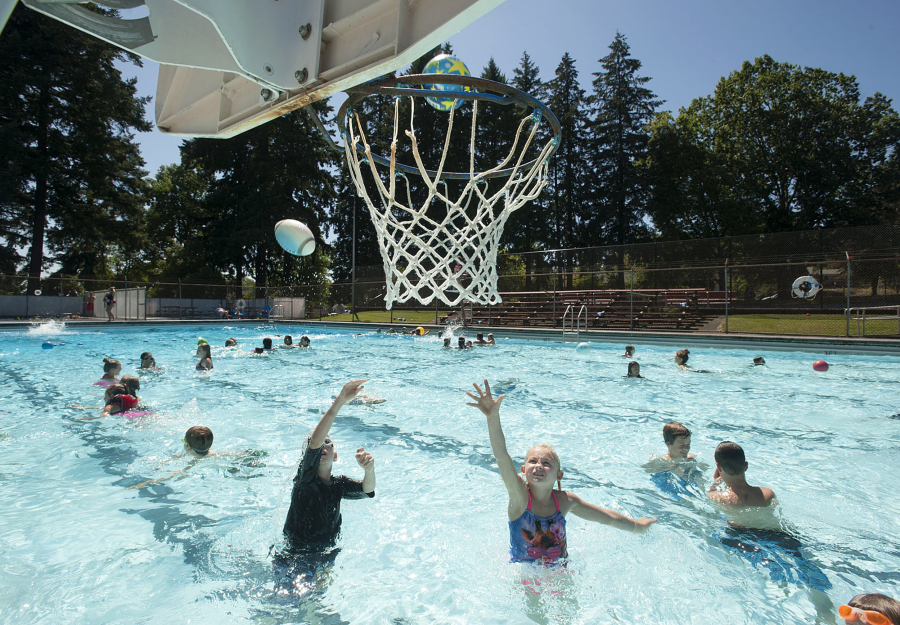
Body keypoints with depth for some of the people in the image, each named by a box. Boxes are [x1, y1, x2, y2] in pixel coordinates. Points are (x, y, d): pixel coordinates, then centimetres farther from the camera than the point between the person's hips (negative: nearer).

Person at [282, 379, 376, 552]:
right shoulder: (306, 477, -20)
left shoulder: (338, 484, -7)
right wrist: (340, 401, -48)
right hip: (295, 555, -3)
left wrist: (369, 470, -49)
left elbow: (367, 489, -25)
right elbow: (315, 441, -36)